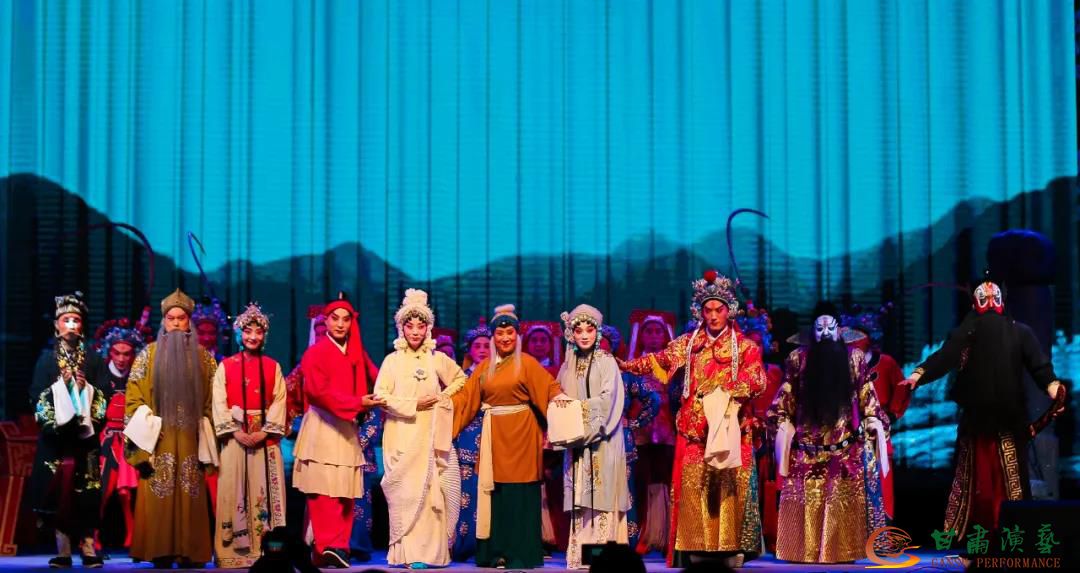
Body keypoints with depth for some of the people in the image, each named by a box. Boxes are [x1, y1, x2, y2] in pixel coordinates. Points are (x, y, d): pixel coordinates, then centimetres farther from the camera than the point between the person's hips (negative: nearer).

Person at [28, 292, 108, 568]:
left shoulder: (93, 360, 12)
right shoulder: (46, 359, 10)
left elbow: (103, 395, 6)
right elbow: (37, 396, 3)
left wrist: (86, 387, -10)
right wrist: (61, 384, -11)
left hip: (85, 433, 0)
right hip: (55, 433, 0)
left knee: (86, 492, -6)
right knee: (57, 490, -4)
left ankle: (88, 548, -4)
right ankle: (63, 550, -1)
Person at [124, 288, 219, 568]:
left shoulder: (203, 357, 10)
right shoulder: (148, 354, 7)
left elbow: (212, 400, 9)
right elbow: (134, 396, 3)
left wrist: (208, 439, 1)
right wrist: (142, 437, -8)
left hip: (191, 440, 1)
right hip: (157, 439, -1)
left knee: (190, 497, -1)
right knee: (158, 496, -6)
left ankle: (190, 553, 1)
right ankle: (160, 553, -4)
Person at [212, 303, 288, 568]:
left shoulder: (273, 366, 10)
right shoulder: (226, 366, 8)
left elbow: (279, 402, 1)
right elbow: (219, 403, 0)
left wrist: (264, 432, -11)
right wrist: (235, 431, -11)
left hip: (266, 438, 1)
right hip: (235, 436, 0)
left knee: (265, 491, -2)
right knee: (234, 492, -3)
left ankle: (267, 548, -1)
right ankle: (235, 548, -1)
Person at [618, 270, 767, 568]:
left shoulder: (744, 346, 7)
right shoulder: (688, 344, 15)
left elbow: (757, 380, -5)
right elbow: (660, 361, 9)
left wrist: (724, 392, -17)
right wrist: (626, 365, -4)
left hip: (730, 427, -2)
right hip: (695, 428, 2)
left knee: (730, 484, -7)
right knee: (694, 484, -5)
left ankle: (732, 547, -5)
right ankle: (696, 546, -4)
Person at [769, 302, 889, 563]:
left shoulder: (854, 358, 5)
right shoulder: (798, 358, 6)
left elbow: (868, 400, 7)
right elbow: (786, 403, 9)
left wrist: (875, 424, 0)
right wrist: (782, 428, 4)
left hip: (847, 448, 0)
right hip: (807, 448, 0)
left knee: (844, 503, -2)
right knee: (807, 502, 0)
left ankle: (842, 550, 4)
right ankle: (807, 551, 6)